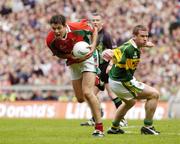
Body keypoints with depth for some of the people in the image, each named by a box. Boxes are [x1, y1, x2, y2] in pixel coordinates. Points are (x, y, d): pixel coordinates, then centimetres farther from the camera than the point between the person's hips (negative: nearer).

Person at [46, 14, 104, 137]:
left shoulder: (77, 28, -28)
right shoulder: (50, 40, -21)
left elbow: (94, 30, -7)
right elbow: (58, 54, -3)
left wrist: (93, 46, -21)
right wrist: (73, 57, -22)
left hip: (87, 58, -5)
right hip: (73, 63, 5)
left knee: (87, 93, -20)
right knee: (80, 99, 10)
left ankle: (99, 128, -14)